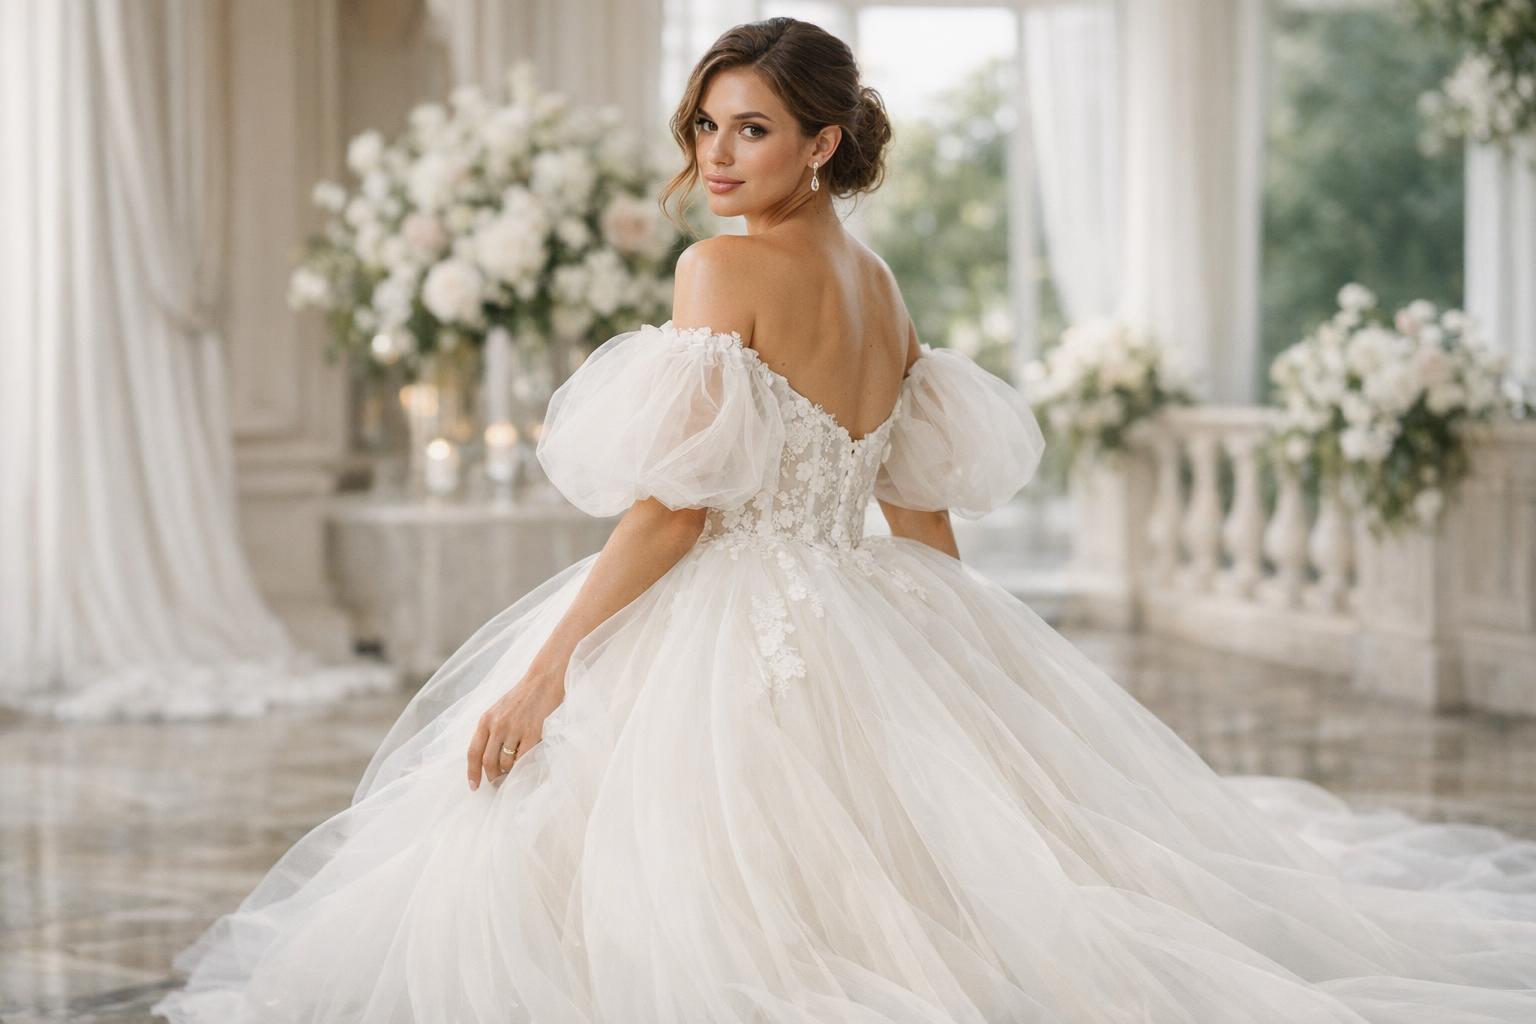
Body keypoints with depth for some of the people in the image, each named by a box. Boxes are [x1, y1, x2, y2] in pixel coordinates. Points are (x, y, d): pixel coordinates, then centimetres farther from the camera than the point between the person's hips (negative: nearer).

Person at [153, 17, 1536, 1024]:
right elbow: (926, 516, 18)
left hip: (728, 640, -8)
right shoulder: (880, 287, 13)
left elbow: (678, 504, -16)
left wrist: (548, 661, -15)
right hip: (870, 638, 8)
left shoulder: (725, 267, -10)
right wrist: (957, 666, 28)